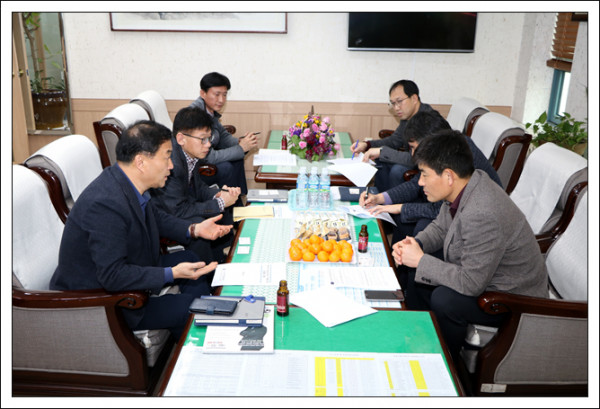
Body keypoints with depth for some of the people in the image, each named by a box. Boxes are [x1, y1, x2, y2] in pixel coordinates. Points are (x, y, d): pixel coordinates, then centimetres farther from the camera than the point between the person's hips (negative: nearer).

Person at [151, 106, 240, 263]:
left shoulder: (190, 153, -5)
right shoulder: (170, 162, -33)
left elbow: (198, 187, 9)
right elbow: (179, 211, -30)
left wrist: (219, 193, -12)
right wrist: (219, 203, -23)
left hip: (177, 207, 10)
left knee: (226, 207, 7)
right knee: (198, 224, -30)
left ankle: (218, 259, 19)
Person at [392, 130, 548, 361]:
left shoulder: (482, 216, -37)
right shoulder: (464, 186, -8)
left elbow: (471, 284, -32)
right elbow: (440, 227, 9)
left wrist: (421, 260, -22)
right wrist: (416, 245, -10)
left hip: (514, 299, -9)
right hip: (479, 275, 10)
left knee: (444, 300, -28)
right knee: (418, 277, 9)